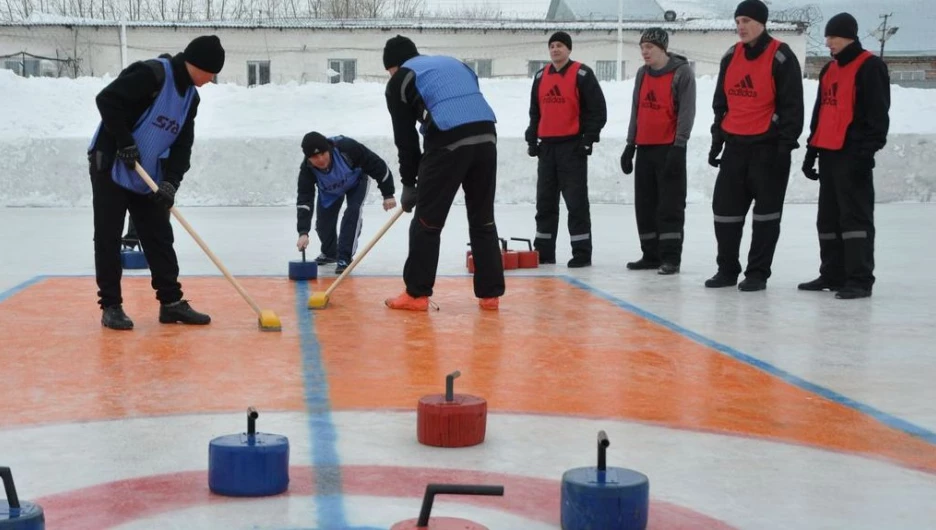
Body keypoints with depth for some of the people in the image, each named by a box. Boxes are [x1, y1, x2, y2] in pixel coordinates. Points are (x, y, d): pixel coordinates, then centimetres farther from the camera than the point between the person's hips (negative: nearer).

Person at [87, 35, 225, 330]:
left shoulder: (191, 96, 7)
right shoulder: (151, 74, -19)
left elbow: (182, 144, 5)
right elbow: (107, 99, -25)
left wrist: (170, 181, -9)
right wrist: (125, 144, -22)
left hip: (148, 177, 8)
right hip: (110, 167, -8)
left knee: (160, 238, 6)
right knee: (108, 237, -2)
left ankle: (171, 302, 12)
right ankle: (110, 306, 5)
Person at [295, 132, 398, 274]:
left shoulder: (347, 148, -43)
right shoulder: (307, 170, -34)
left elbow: (376, 165, -32)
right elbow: (304, 200, -35)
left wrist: (388, 194, -25)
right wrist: (303, 232, -46)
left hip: (356, 181, -3)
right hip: (329, 190, 3)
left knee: (353, 212, -24)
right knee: (323, 222, 1)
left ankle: (344, 258, -18)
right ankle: (329, 253, 32)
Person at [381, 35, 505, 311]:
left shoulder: (400, 80, 14)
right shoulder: (455, 63, 31)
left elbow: (405, 137, 12)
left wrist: (409, 184, 21)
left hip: (449, 143, -5)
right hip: (486, 136, 5)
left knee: (427, 220, 6)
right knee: (483, 220, 14)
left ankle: (416, 293, 9)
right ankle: (490, 293, 16)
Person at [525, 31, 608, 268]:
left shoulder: (582, 74, -6)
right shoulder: (541, 77, 13)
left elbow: (597, 109, -7)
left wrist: (589, 138, -12)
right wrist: (532, 139, 14)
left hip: (572, 146, -6)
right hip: (546, 146, 6)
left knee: (576, 200, -6)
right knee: (545, 200, 10)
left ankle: (582, 252, -1)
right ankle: (543, 250, 18)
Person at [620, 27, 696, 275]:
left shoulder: (682, 72, -8)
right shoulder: (642, 74, 11)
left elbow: (687, 111, -12)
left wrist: (678, 146, -18)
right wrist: (630, 145, 14)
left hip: (669, 148, -7)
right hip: (645, 148, 7)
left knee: (670, 205, -5)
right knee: (645, 204, 9)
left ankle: (671, 258, -1)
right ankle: (651, 255, 18)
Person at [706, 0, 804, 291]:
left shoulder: (781, 57, -10)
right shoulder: (731, 57, 9)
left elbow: (792, 105, -11)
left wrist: (785, 145, -15)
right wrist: (717, 140, 14)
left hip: (768, 145, -6)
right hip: (736, 145, 6)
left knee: (766, 211, 1)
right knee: (725, 207, 6)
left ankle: (758, 273, 8)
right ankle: (727, 269, 17)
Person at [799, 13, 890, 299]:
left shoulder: (870, 68, -8)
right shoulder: (829, 70, 18)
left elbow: (878, 114, -13)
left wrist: (867, 152, -19)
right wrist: (812, 149, 20)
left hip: (853, 154, -9)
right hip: (829, 153, 9)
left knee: (855, 216, -9)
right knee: (829, 217, 12)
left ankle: (860, 279, -8)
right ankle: (832, 274, 20)